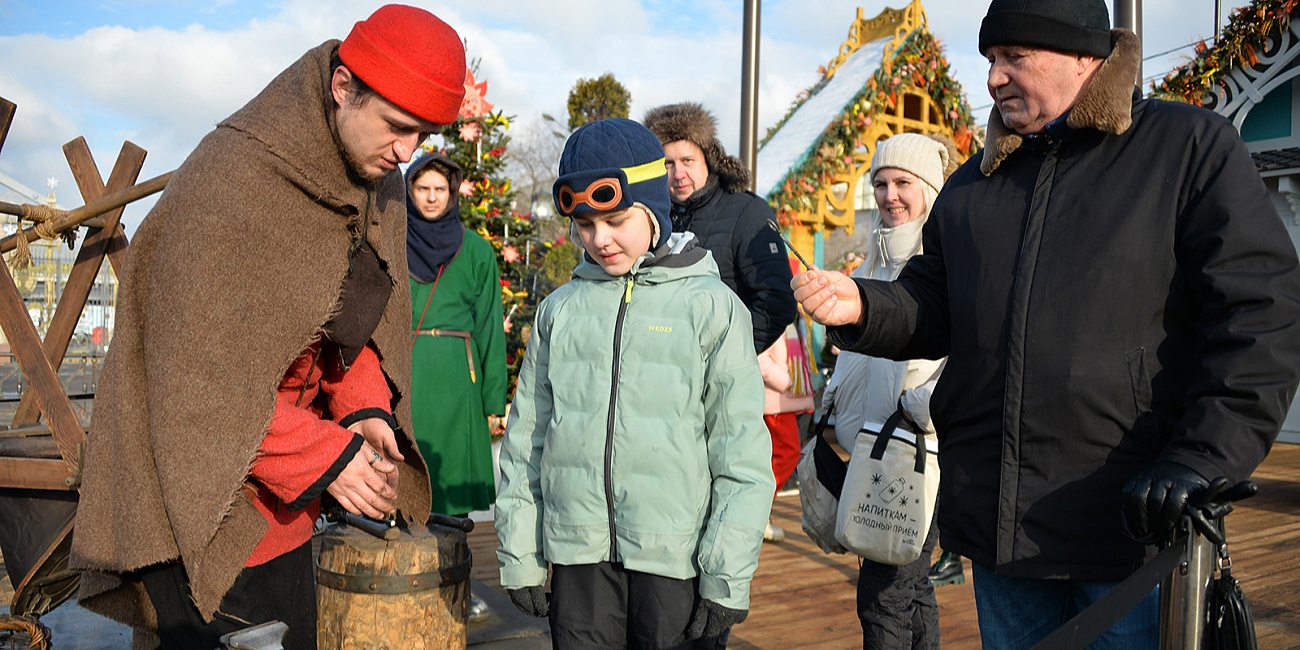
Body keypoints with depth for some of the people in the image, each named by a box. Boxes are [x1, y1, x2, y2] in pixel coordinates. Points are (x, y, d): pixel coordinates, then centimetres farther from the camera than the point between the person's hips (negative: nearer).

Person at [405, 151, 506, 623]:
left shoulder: (475, 251, 7)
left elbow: (490, 326, 6)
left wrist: (493, 397, 1)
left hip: (457, 379, 0)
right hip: (400, 375, 0)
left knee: (454, 482, 4)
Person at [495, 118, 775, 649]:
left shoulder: (711, 306, -2)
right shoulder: (559, 309, 7)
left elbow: (742, 454, -3)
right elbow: (526, 434, 11)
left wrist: (728, 577, -5)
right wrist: (519, 555, 9)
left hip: (675, 559, -2)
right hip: (577, 555, 3)